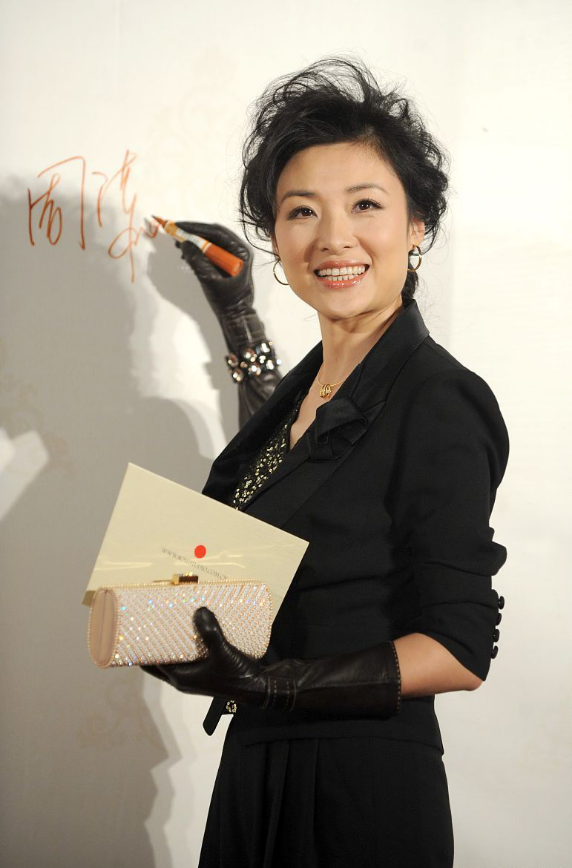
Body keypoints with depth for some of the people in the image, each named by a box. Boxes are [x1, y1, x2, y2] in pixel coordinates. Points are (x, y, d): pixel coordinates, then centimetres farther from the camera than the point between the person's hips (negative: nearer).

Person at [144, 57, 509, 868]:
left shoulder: (437, 400, -17)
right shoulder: (300, 389, 7)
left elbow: (459, 650, -19)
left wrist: (272, 682, -27)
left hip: (363, 789, -8)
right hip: (260, 765, 8)